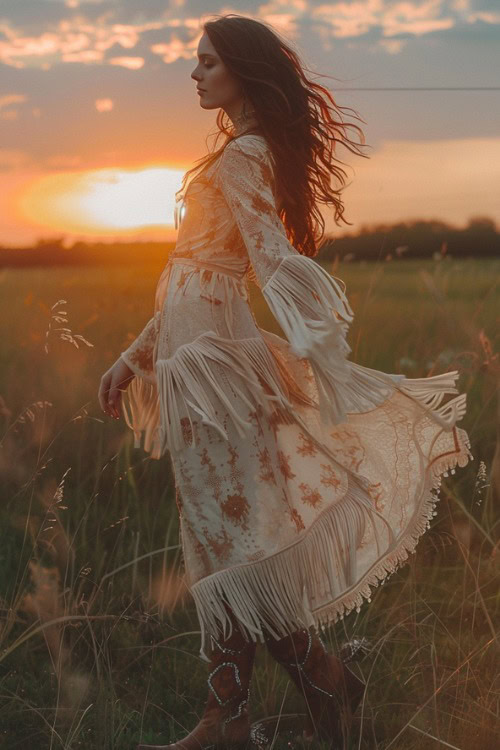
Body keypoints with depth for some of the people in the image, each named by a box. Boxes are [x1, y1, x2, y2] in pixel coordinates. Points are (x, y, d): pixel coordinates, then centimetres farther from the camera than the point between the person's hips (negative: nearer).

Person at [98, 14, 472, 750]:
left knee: (231, 536, -2)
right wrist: (136, 355, 23)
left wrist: (325, 361, -34)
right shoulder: (237, 156, 18)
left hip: (207, 352, -9)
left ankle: (325, 682, 11)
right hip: (197, 345, 9)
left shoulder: (243, 157, -11)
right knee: (220, 537, 10)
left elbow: (276, 260, -24)